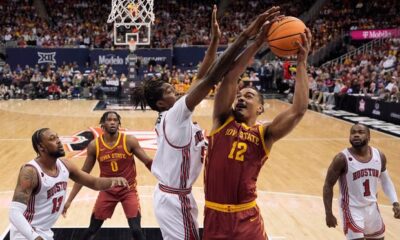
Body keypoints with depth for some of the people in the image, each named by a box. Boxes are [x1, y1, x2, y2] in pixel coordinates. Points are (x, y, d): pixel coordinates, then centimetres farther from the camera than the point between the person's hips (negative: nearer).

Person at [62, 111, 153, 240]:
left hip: (128, 190, -2)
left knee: (136, 229, -12)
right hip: (107, 191, 2)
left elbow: (148, 162, -6)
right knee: (92, 229, 8)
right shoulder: (94, 145, -8)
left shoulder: (129, 141, -13)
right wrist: (69, 200, -1)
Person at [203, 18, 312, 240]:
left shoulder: (265, 134, -1)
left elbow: (299, 109, -15)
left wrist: (302, 61, -14)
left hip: (247, 219, 0)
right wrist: (258, 42, -16)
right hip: (215, 217, 1)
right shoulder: (222, 121, 0)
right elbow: (229, 77, -12)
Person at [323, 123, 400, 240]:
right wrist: (328, 214, -15)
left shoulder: (379, 156, -4)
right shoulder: (342, 158, -19)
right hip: (352, 209, -6)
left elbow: (386, 181, 12)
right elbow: (328, 186, -12)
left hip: (372, 207, 6)